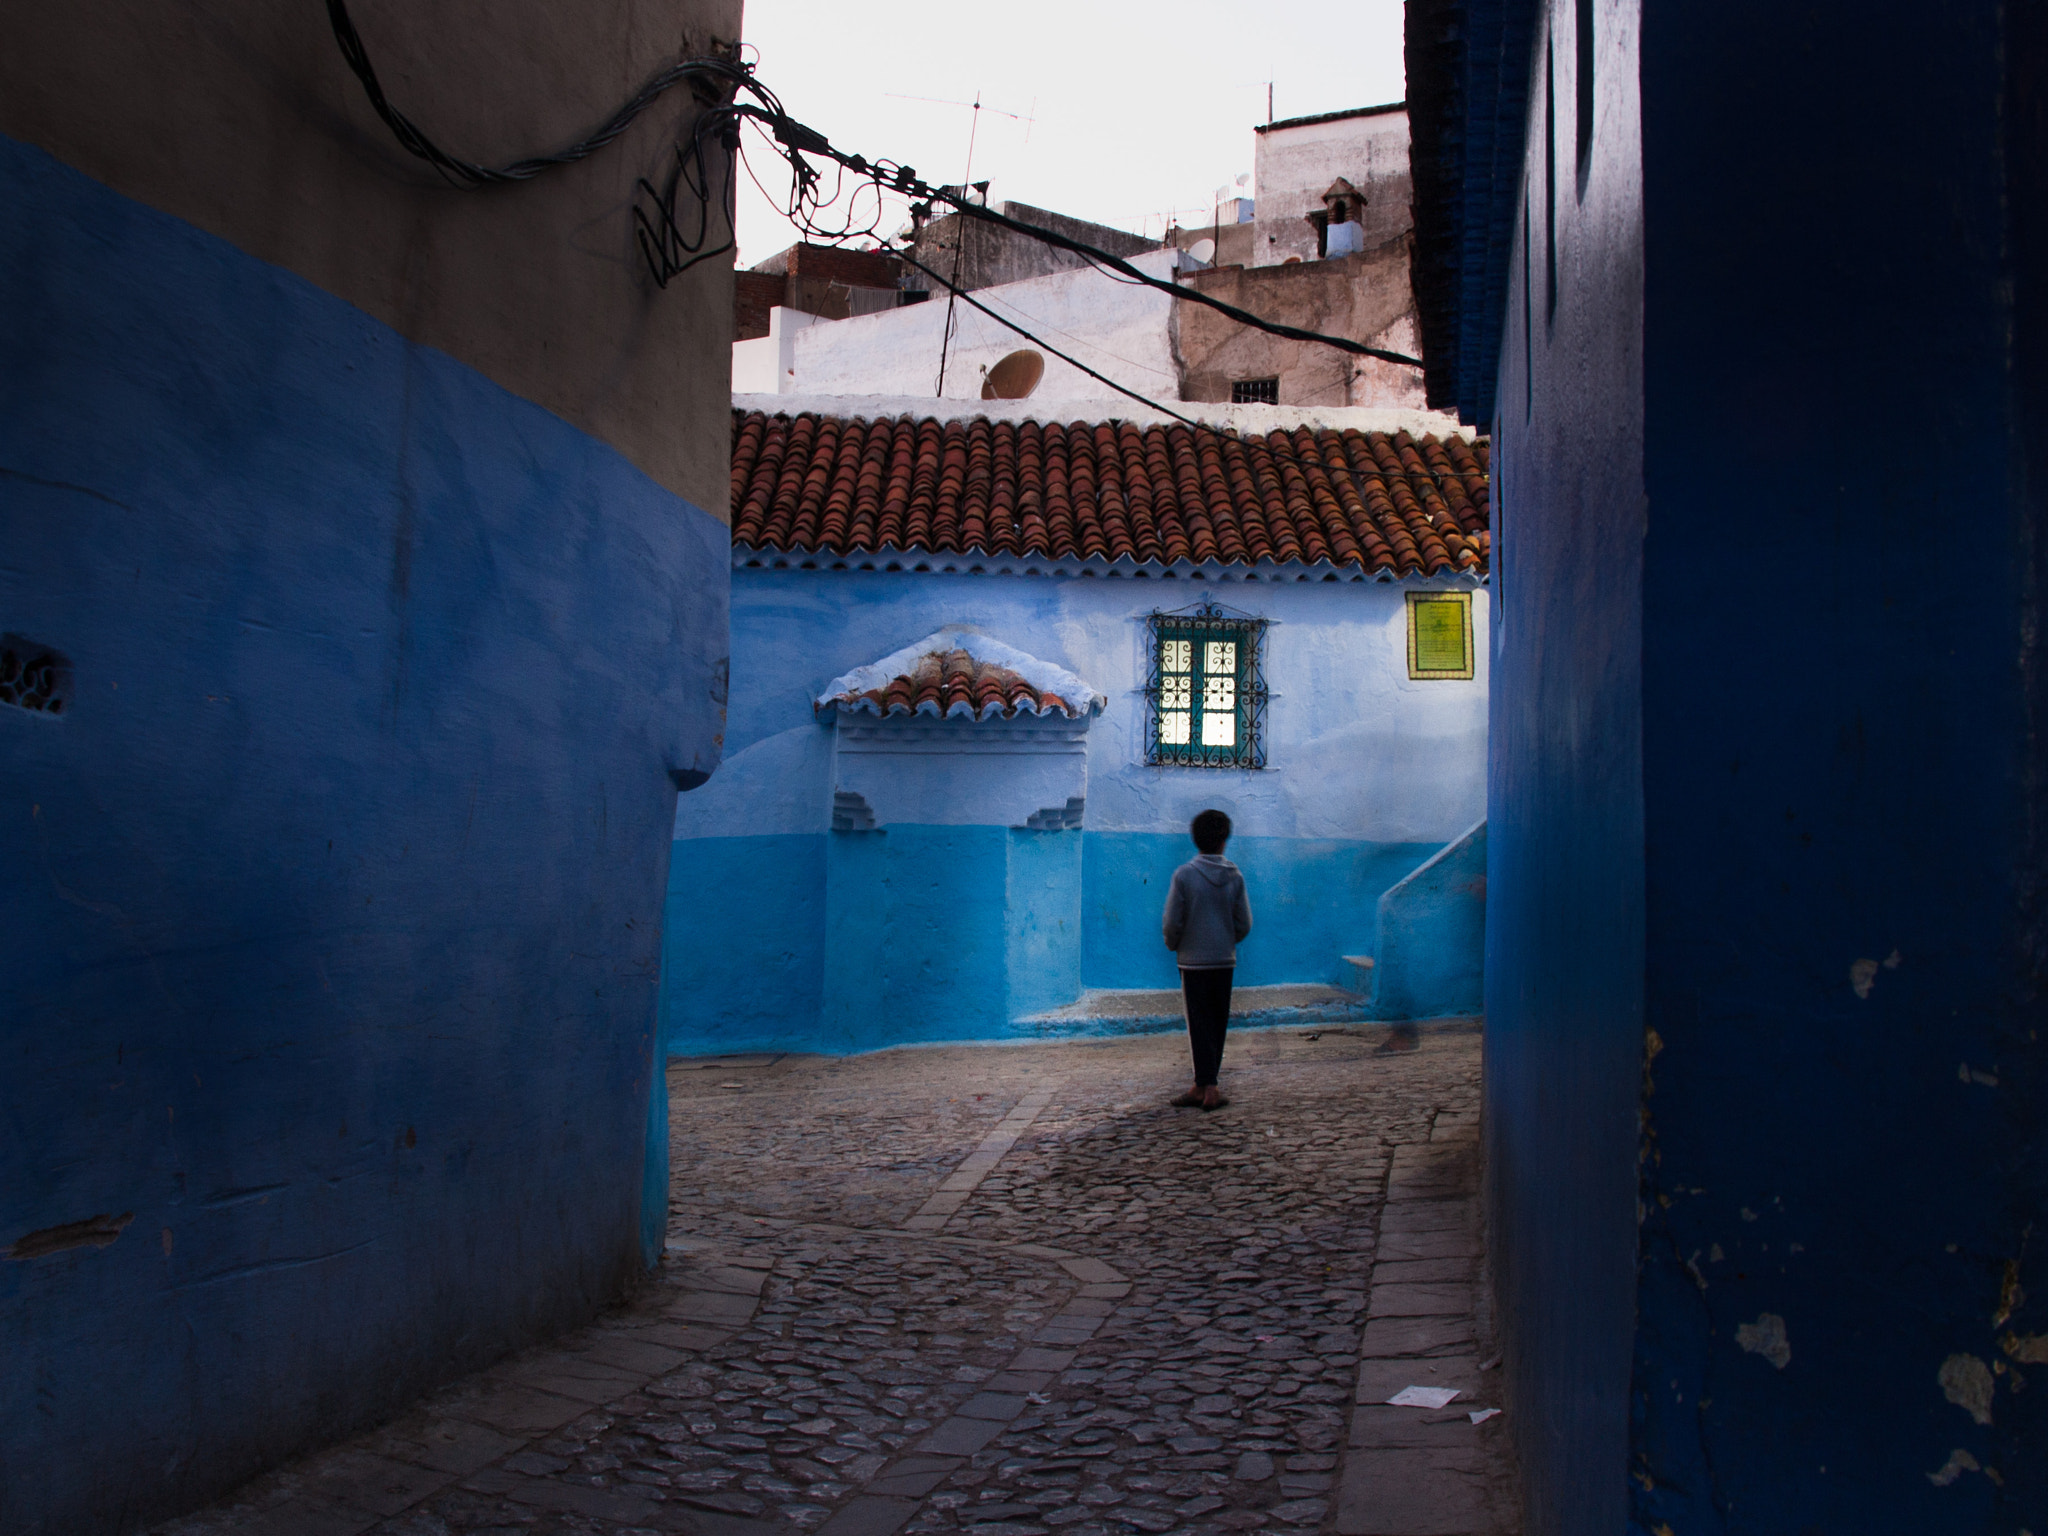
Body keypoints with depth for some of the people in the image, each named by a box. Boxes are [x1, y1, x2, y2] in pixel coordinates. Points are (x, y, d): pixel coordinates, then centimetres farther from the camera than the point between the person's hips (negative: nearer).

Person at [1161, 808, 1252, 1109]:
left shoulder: (1184, 875, -11)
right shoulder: (1234, 876, -2)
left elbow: (1172, 922, -10)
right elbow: (1244, 924, 0)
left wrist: (1173, 946, 10)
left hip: (1193, 961, -3)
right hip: (1225, 961, 3)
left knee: (1200, 1025, 0)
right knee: (1218, 1024, 11)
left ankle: (1207, 1088, -4)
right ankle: (1204, 1085, 18)